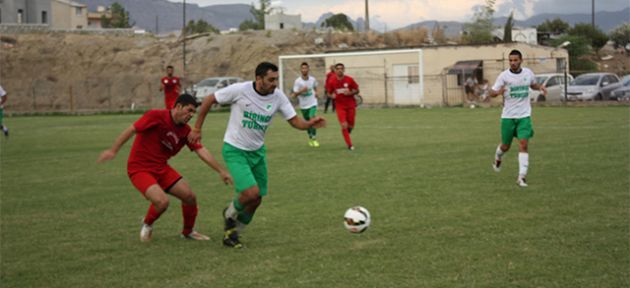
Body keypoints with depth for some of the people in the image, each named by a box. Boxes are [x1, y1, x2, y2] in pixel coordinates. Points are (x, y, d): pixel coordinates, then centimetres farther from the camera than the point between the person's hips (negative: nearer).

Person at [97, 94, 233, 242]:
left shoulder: (186, 131, 1)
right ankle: (147, 225, 7)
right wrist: (113, 150, -25)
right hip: (139, 168, -7)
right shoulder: (157, 116, -18)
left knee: (190, 197, 0)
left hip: (161, 168, 7)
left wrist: (221, 171, -7)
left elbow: (202, 151, -1)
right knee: (162, 201, -26)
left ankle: (188, 232, 27)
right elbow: (131, 130, -19)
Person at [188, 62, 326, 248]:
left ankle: (231, 233, 31)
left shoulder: (278, 97, -9)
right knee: (251, 192, -21)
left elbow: (295, 121, -8)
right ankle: (230, 214, 12)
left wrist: (309, 124, -30)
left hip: (257, 151, 5)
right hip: (235, 150, -5)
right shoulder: (239, 90, -21)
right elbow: (209, 100, -9)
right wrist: (197, 129, -6)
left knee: (256, 200, 8)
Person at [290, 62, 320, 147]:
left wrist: (316, 93, -1)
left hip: (312, 103, 0)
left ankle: (314, 139, -15)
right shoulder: (297, 81, -11)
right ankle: (310, 138, 34)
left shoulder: (312, 79, -3)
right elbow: (294, 94, -11)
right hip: (303, 105, 0)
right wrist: (301, 91, -28)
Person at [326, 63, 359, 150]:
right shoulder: (332, 82, -5)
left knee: (350, 126, 6)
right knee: (344, 125, -15)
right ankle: (349, 145, -3)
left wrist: (350, 93, -19)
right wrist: (332, 95, -16)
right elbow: (329, 93, 7)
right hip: (340, 106, -1)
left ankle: (346, 132, 43)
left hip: (351, 105, 1)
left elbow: (357, 90, 1)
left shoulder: (349, 79, -8)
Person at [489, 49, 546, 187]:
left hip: (524, 115, 1)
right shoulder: (504, 75, -9)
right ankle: (497, 158, 47)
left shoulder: (528, 73, 0)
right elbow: (492, 92, -8)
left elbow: (533, 84, 21)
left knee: (523, 145, -13)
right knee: (505, 146, 11)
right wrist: (498, 92, -32)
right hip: (508, 116, -1)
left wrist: (540, 87, -2)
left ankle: (521, 177, -13)